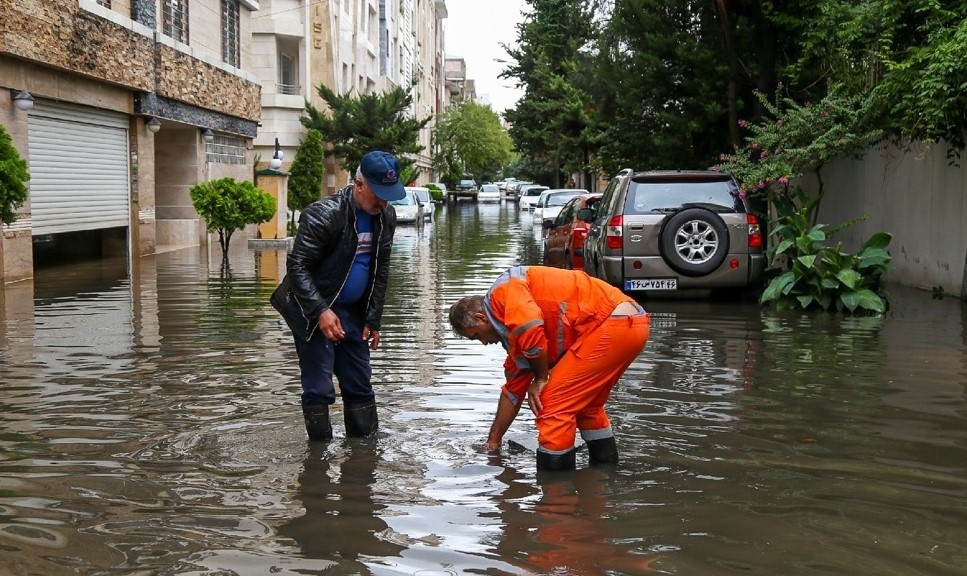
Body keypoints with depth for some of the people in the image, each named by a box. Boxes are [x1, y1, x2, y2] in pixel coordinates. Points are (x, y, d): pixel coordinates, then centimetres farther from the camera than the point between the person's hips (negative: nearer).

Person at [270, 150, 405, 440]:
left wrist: (373, 320, 7)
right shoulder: (324, 214, -22)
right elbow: (297, 266, -20)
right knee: (319, 389, -7)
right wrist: (321, 311, -27)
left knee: (360, 384, 10)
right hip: (312, 311, -7)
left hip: (352, 312, 7)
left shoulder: (386, 218, 1)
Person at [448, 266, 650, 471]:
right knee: (587, 405, 27)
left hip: (614, 325, -10)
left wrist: (540, 379, -4)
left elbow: (531, 329, -21)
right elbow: (513, 389, 33)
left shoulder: (505, 288, -2)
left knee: (554, 406, -4)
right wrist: (493, 441, 39)